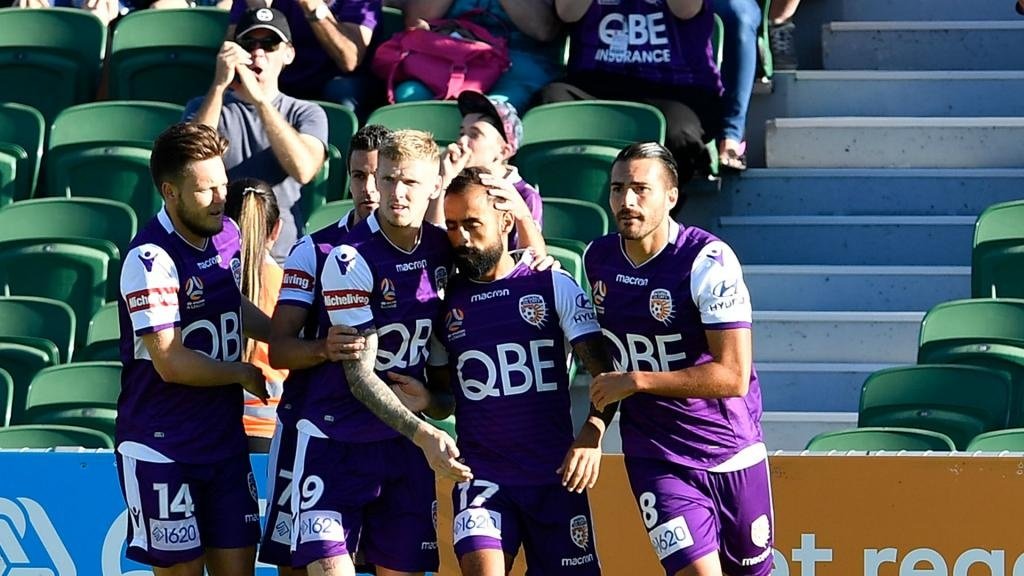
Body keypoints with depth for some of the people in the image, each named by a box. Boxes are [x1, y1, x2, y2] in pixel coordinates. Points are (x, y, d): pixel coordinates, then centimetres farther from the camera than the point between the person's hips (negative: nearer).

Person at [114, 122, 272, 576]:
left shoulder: (227, 234, 6)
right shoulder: (152, 258, -20)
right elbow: (171, 363, -22)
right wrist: (243, 374, -8)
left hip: (224, 439, 7)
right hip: (162, 449, -7)